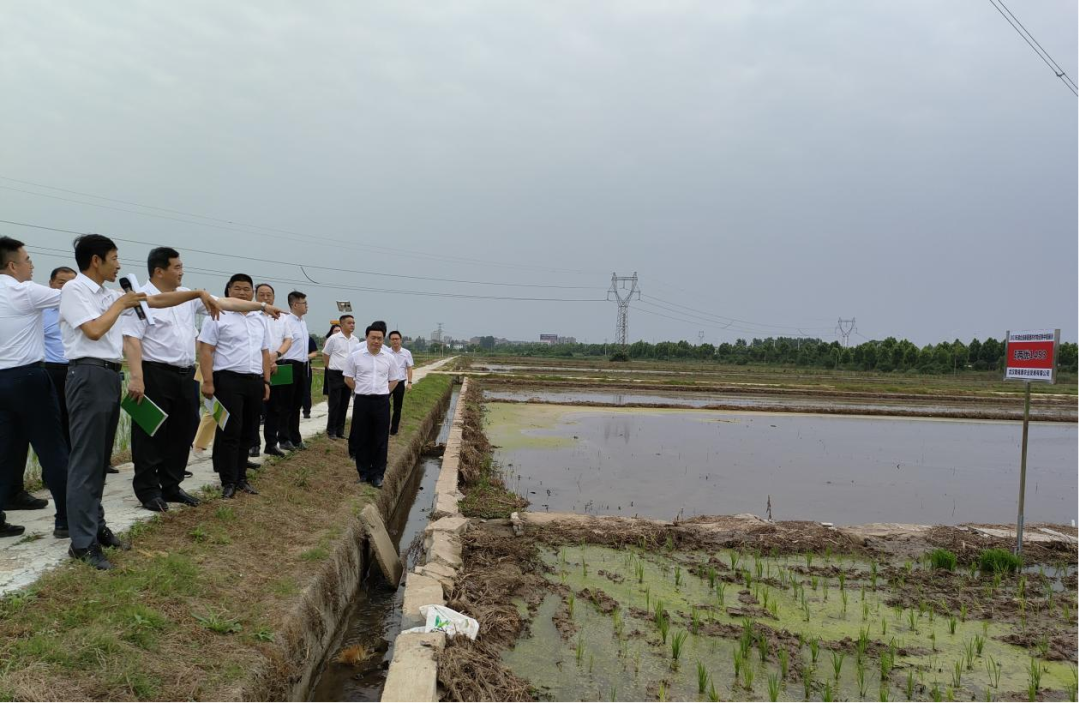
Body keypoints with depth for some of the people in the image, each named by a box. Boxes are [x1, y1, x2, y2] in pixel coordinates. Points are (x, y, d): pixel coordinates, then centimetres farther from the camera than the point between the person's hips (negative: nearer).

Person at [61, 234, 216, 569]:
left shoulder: (109, 293, 16)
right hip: (89, 376, -9)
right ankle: (83, 541, -3)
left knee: (101, 458, 14)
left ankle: (96, 526, 23)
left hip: (110, 376, 9)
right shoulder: (74, 290, -8)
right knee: (86, 461, -7)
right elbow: (94, 330, -19)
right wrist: (121, 304, -6)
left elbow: (156, 300, 19)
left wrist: (198, 293, 15)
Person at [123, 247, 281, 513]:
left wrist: (262, 306, 14)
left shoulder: (188, 296, 12)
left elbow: (224, 303, 15)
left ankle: (171, 486, 25)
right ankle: (148, 491, 11)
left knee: (182, 433, 13)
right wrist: (136, 378, -22)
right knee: (151, 436, 1)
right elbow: (131, 340, -15)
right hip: (155, 375, -7)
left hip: (185, 375, 8)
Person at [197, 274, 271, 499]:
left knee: (246, 432, 10)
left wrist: (266, 381, 11)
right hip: (228, 380, -6)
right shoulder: (218, 316, -3)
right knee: (230, 432, -4)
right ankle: (228, 481, 3)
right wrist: (208, 382, -14)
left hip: (255, 381, 6)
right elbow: (206, 351, -7)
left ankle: (241, 477, 19)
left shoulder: (260, 320, 16)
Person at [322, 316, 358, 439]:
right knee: (334, 404, -1)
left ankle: (340, 430, 19)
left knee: (344, 405, 10)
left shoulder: (355, 340, 6)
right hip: (335, 375, -5)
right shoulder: (333, 338, -8)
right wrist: (330, 369, 5)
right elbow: (325, 355, 2)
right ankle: (331, 431, 9)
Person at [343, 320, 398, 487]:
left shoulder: (389, 358, 3)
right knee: (361, 439, 6)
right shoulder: (355, 356, -2)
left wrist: (383, 392, 4)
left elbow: (394, 380, 14)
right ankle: (363, 472, 18)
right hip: (362, 401, -1)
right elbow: (348, 379, 7)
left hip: (382, 402, 1)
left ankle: (378, 474, 12)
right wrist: (362, 391, 3)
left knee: (380, 440, 3)